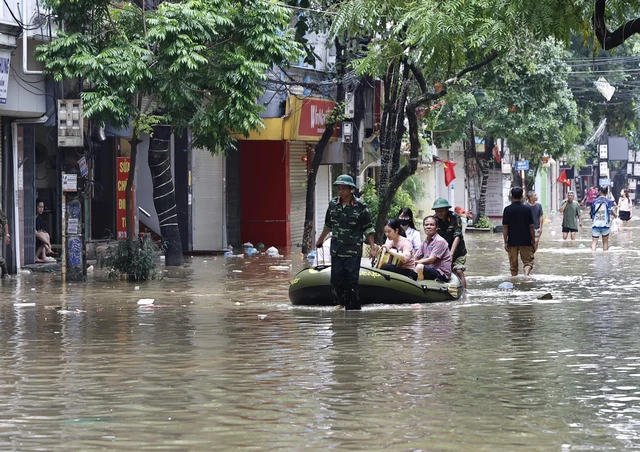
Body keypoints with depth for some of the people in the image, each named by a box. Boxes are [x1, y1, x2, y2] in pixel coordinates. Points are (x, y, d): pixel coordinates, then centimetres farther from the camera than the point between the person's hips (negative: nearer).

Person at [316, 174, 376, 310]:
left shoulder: (360, 206, -8)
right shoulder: (333, 204, 5)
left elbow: (368, 229, -4)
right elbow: (328, 225, 20)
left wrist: (372, 247, -10)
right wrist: (320, 239, 30)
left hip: (353, 252, -4)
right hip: (336, 251, 4)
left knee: (352, 281, -4)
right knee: (336, 280, 3)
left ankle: (354, 309, 4)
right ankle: (340, 305, 16)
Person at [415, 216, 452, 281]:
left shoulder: (440, 241, -12)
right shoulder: (425, 241, 14)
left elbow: (431, 260, -18)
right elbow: (416, 257, 11)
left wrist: (416, 262, -16)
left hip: (442, 274, -8)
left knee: (419, 267, -30)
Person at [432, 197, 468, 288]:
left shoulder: (455, 218, -13)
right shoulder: (434, 219, -4)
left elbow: (457, 236, -19)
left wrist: (451, 253, -29)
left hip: (457, 251, -3)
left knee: (459, 271, -14)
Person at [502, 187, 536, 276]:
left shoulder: (507, 209, -4)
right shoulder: (527, 209, -3)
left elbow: (505, 227, -6)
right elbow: (531, 226, -1)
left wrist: (505, 242, -1)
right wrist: (533, 242, 6)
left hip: (512, 241, 0)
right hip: (526, 241, 0)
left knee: (513, 265, 11)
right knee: (527, 261, 3)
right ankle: (526, 274, -24)